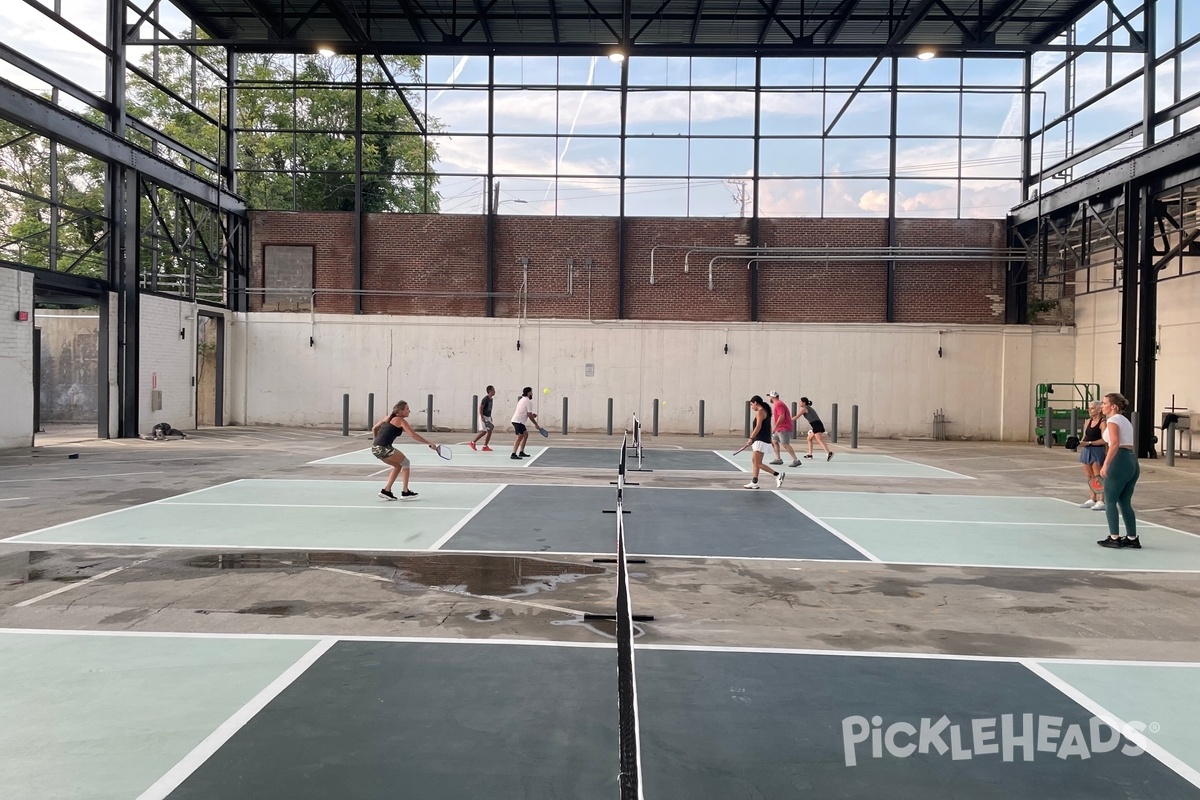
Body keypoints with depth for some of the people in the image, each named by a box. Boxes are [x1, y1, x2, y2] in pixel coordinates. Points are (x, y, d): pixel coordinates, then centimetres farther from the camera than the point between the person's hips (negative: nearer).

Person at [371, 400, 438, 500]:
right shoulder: (400, 420, -4)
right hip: (384, 448, -8)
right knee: (406, 463, 11)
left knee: (398, 466, 22)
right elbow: (414, 435, -12)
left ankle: (387, 490, 18)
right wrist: (429, 443, -10)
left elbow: (374, 429, 22)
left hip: (375, 448, 8)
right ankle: (405, 491, 10)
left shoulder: (389, 417, 18)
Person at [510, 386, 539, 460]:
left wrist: (532, 415, 14)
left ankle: (521, 452, 21)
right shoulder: (528, 402, -11)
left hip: (516, 420, 10)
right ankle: (513, 454, -22)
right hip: (518, 421, -10)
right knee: (519, 437, -14)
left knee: (526, 434, 19)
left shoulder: (522, 400, 19)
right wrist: (536, 424, -4)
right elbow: (529, 415, -13)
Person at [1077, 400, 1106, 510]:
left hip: (1097, 451, -8)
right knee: (1089, 476, 12)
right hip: (1086, 451, 8)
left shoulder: (1103, 423, -11)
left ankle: (1101, 501, -1)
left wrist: (1089, 443, -21)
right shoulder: (1088, 421, 12)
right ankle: (1092, 500, 21)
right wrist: (1081, 442, -1)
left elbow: (1104, 440, -17)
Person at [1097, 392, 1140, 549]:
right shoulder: (1125, 420, 21)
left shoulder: (1113, 420, -6)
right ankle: (1132, 538, 15)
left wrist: (1105, 465, -23)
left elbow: (1115, 443, -19)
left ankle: (1114, 538, 4)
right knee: (1125, 502, 14)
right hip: (1133, 461, 9)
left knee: (1110, 501, 2)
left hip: (1120, 462, -9)